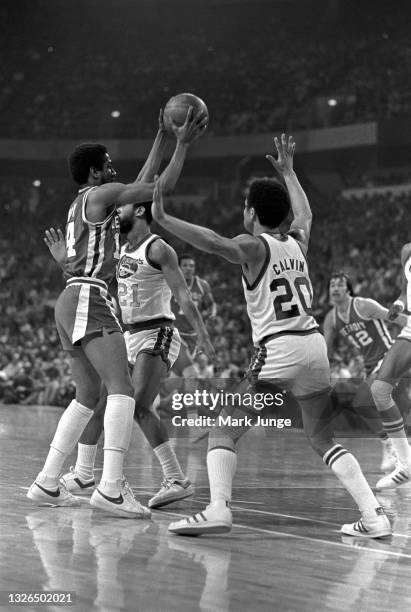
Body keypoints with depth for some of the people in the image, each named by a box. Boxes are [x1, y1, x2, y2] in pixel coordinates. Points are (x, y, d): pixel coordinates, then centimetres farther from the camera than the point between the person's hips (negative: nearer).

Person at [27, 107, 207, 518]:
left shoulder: (82, 202, 24)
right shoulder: (99, 194, -4)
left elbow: (143, 185, 34)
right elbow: (162, 187, -7)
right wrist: (182, 144, 2)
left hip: (71, 301, 10)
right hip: (88, 299, -10)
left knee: (88, 395, 17)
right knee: (121, 389, -18)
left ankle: (46, 484, 16)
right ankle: (111, 488, -31)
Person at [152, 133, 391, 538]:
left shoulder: (253, 246, -3)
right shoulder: (298, 242, 15)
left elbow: (214, 243, -24)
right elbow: (305, 213, 38)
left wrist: (163, 219, -26)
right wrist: (287, 172, 50)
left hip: (277, 350, -6)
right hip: (315, 344, 6)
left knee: (223, 432, 1)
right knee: (324, 440, 18)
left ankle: (219, 508, -18)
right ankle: (373, 514, 6)